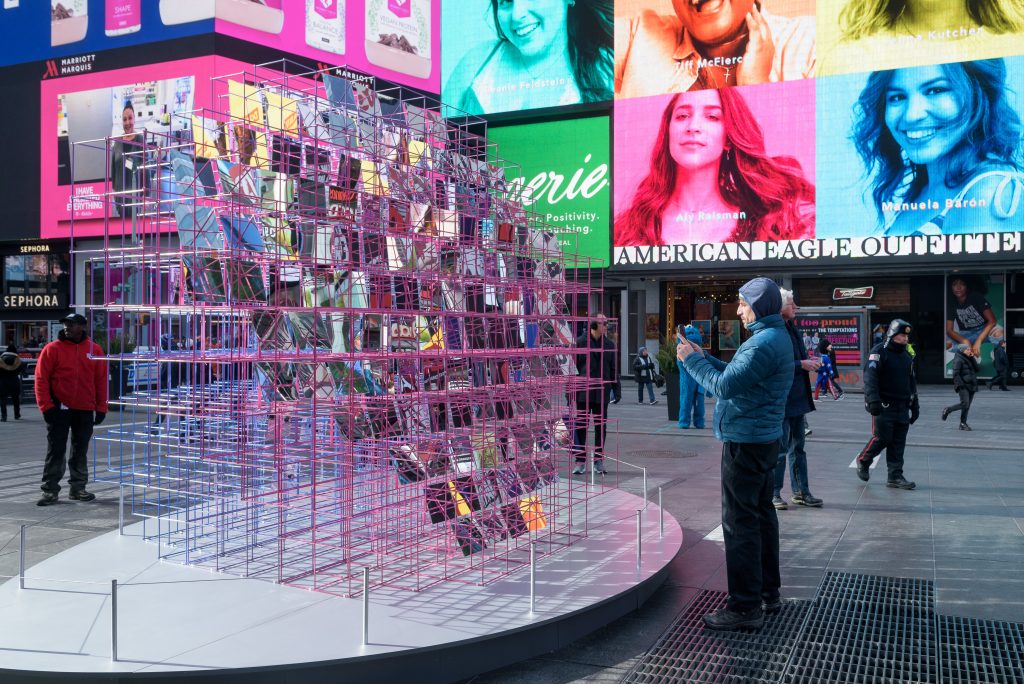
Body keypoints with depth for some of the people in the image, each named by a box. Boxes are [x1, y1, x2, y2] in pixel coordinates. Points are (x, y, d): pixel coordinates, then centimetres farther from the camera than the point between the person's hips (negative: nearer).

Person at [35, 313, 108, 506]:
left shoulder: (94, 350, 5)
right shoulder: (52, 349, -2)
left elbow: (101, 380, 7)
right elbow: (41, 379, -4)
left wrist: (101, 408, 4)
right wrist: (46, 406, -11)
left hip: (85, 410, 2)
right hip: (60, 409, -2)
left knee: (81, 451, 10)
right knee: (56, 450, 0)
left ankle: (78, 487, 19)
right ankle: (50, 489, 6)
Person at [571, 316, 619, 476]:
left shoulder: (609, 345, 7)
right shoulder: (580, 342, -3)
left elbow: (613, 368, 11)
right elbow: (573, 366, -3)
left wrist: (617, 388, 6)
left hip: (602, 392, 3)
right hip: (583, 391, -3)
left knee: (601, 427, 7)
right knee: (581, 426, 1)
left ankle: (599, 460, 17)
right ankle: (580, 461, 9)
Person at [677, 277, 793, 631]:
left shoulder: (764, 343, -20)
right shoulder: (775, 336, 14)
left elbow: (726, 386, -23)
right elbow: (737, 375, 18)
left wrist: (692, 361, -11)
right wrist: (703, 357, 11)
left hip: (745, 442, -11)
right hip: (763, 439, 11)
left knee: (740, 522, -6)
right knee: (761, 514, 17)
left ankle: (745, 607, -2)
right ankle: (768, 592, 28)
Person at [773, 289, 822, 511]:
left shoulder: (792, 328, 12)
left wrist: (809, 361, 1)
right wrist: (802, 364, -19)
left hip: (798, 397, 9)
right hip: (781, 399, -9)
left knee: (798, 446, 15)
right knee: (780, 447, 0)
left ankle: (801, 491, 24)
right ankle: (773, 494, 11)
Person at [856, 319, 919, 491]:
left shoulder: (907, 357, 18)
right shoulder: (879, 352, -6)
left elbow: (912, 383, 26)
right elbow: (870, 377, -17)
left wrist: (914, 405, 22)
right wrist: (873, 400, -28)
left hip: (902, 407, 7)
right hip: (883, 406, -7)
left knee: (898, 443, 4)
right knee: (882, 438, -8)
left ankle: (895, 476, 8)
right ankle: (863, 460, 16)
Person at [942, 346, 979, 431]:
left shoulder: (971, 359, 18)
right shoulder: (958, 360, -7)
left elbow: (978, 368, 6)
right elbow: (956, 374, -14)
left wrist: (973, 358, -1)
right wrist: (960, 384, -20)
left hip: (971, 386, 8)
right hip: (963, 386, -8)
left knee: (967, 406, 6)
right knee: (964, 404, -17)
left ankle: (963, 424, 12)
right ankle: (947, 410, 3)